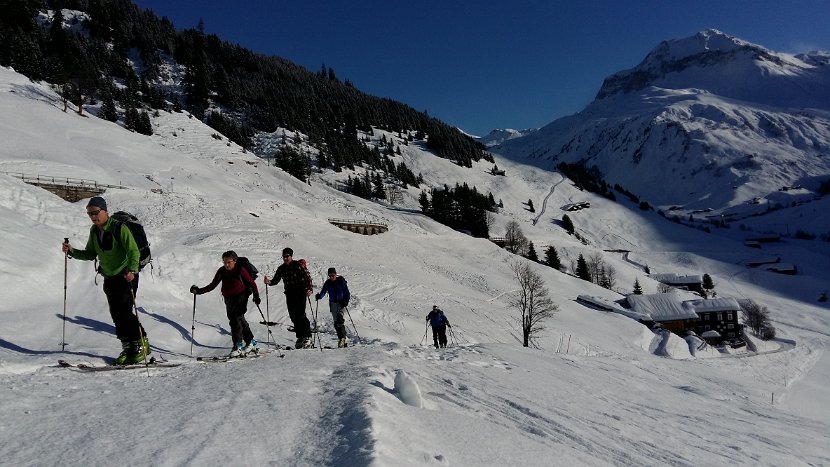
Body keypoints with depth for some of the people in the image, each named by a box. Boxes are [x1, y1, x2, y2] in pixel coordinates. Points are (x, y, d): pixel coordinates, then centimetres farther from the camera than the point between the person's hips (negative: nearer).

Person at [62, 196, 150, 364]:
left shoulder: (119, 228, -17)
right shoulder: (94, 231, 6)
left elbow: (134, 251, -23)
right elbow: (90, 254, 15)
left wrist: (131, 270, -39)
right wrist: (72, 251, -2)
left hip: (127, 276, -7)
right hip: (109, 278, 7)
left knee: (125, 311, -12)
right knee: (116, 314, 5)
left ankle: (142, 343, 2)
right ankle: (128, 347, 13)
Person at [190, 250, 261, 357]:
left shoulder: (240, 270, -12)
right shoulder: (222, 271, -1)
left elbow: (252, 283, -5)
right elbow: (213, 285, 3)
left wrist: (256, 296, -10)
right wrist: (199, 291, -8)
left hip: (241, 297, -5)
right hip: (229, 299, 6)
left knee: (235, 318, -18)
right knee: (240, 320, 10)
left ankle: (238, 346, -13)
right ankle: (251, 342, 25)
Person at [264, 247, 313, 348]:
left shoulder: (298, 265, -7)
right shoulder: (281, 268, 11)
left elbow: (307, 277, -10)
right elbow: (275, 280, 11)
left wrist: (309, 289, -22)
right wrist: (269, 282, -11)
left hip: (300, 292, -6)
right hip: (289, 294, 6)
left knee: (300, 314, -13)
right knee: (293, 316, 5)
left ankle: (308, 337, -10)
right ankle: (300, 337, 15)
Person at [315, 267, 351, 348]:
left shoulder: (341, 281, -7)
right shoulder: (327, 283, 2)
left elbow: (347, 292, -5)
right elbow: (323, 292, -3)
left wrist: (346, 301, -19)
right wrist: (319, 296, -24)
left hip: (341, 302, -4)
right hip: (333, 303, 4)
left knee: (340, 318, -22)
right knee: (336, 321, 3)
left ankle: (342, 337, -19)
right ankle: (341, 338, 10)